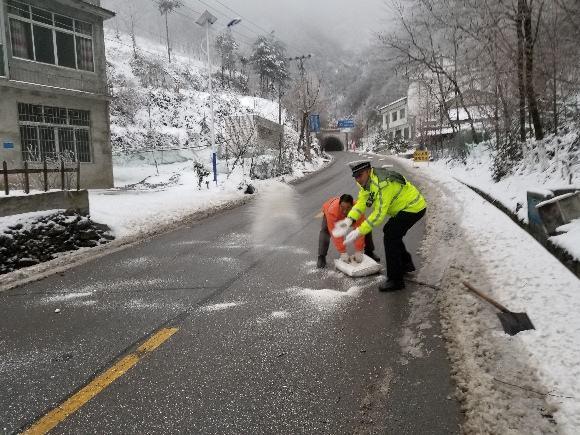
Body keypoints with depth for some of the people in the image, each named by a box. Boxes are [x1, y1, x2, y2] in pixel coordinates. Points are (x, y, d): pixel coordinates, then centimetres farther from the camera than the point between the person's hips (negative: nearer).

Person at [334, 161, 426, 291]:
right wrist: (348, 220, -21)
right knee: (389, 231, 19)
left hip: (414, 208, -10)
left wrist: (359, 231, -34)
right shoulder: (367, 181, 0)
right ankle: (406, 264, 38)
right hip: (406, 206, 10)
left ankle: (395, 280, -8)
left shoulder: (383, 184, -32)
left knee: (390, 237, -15)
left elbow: (379, 213, -33)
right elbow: (362, 201, -5)